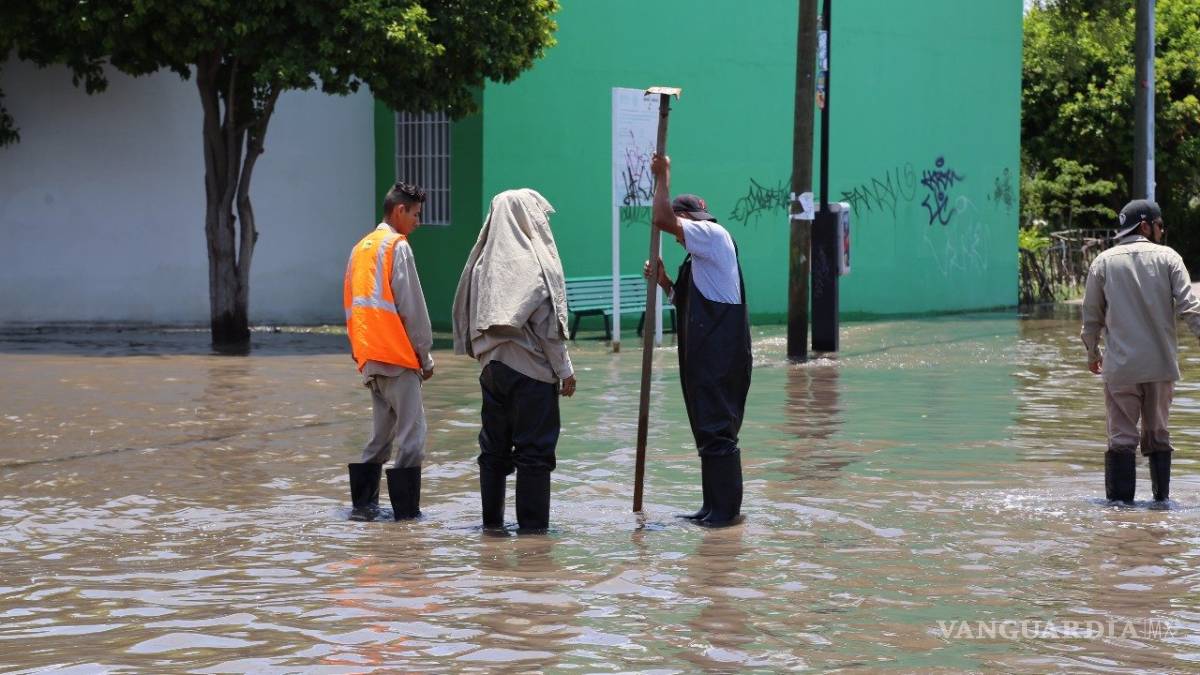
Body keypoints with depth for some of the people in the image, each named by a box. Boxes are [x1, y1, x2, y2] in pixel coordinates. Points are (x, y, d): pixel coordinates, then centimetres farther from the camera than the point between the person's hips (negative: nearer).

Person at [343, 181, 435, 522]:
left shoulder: (361, 248, 16)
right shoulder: (397, 247, -8)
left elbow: (351, 305, 17)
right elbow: (412, 306, -10)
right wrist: (426, 355, -2)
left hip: (369, 358, 8)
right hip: (398, 356, -8)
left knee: (382, 432, 15)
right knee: (411, 433, -4)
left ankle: (363, 503, 12)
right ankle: (407, 509, -6)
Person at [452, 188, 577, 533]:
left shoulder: (485, 262, 6)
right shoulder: (535, 262, -11)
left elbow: (466, 316, 8)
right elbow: (547, 323, -12)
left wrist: (483, 354, 17)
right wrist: (565, 370, -5)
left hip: (492, 365, 6)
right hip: (531, 367, -6)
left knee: (494, 446, 12)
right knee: (534, 449, -1)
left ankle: (491, 520, 16)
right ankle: (532, 524, -1)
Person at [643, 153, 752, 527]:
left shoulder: (713, 233, -7)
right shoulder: (699, 256, 23)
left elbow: (662, 219, -18)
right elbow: (686, 302, 26)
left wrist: (663, 175, -7)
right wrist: (663, 281, 13)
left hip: (719, 352, -10)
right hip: (706, 352, 10)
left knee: (717, 428, -9)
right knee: (709, 428, 12)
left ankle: (725, 508, -8)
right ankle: (714, 506, 16)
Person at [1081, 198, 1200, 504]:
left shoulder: (1104, 261, 4)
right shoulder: (1167, 257, 1)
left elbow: (1091, 315, 8)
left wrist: (1093, 353, 21)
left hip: (1121, 365, 0)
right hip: (1162, 364, 0)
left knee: (1122, 436, 2)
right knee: (1158, 433, 13)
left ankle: (1120, 502, -2)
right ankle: (1162, 498, 16)